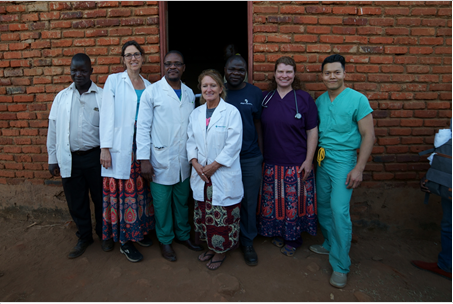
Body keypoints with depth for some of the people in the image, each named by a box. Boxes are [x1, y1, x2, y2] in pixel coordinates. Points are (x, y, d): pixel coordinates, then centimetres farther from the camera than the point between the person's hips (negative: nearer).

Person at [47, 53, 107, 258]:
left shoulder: (102, 96, -2)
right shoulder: (61, 97, 7)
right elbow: (53, 129, 9)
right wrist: (53, 158, 8)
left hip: (94, 156, -2)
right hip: (69, 158, 3)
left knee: (100, 198, 10)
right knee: (76, 201, 12)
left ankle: (103, 234, 31)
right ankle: (84, 237, 32)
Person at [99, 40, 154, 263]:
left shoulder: (148, 86, 14)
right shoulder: (114, 81, 1)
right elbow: (107, 115, -5)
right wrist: (105, 147, -11)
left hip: (142, 143, 4)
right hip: (121, 146, -4)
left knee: (140, 188, 10)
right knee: (123, 190, 0)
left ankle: (140, 230, 28)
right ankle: (125, 242, 14)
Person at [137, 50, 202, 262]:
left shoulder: (189, 93, 9)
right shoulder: (152, 92, -4)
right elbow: (143, 127, -7)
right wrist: (144, 159, -12)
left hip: (184, 160, 4)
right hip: (161, 161, -4)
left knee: (182, 201, 17)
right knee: (162, 203, 8)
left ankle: (183, 235, 36)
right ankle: (165, 240, 29)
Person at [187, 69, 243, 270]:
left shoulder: (231, 112, -8)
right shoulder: (196, 113, 10)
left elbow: (233, 145, -13)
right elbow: (191, 141, 9)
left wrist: (213, 166, -14)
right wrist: (195, 164, -6)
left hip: (223, 176, -5)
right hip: (201, 176, 5)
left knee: (222, 215, 5)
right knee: (204, 214, 16)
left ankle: (221, 251, 27)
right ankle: (211, 247, 37)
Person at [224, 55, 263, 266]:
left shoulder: (255, 94, 3)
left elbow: (258, 125, 6)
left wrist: (261, 154, 5)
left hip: (250, 158, 0)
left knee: (249, 202, 10)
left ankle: (247, 242, 29)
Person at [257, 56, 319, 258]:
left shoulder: (304, 98, -4)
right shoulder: (265, 98, 4)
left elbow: (312, 132, -3)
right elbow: (259, 128, 10)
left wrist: (308, 160, -8)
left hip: (296, 164, -2)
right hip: (271, 162, 3)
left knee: (294, 201, 7)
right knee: (273, 200, 13)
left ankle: (293, 239, 29)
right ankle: (277, 233, 36)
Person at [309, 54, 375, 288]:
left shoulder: (357, 99, -8)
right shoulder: (319, 101, 8)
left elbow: (368, 135, -9)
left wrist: (359, 168, -15)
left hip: (343, 162, -5)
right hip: (322, 161, 6)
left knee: (339, 211, -9)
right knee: (323, 207, 14)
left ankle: (340, 266, 5)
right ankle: (330, 245, 35)